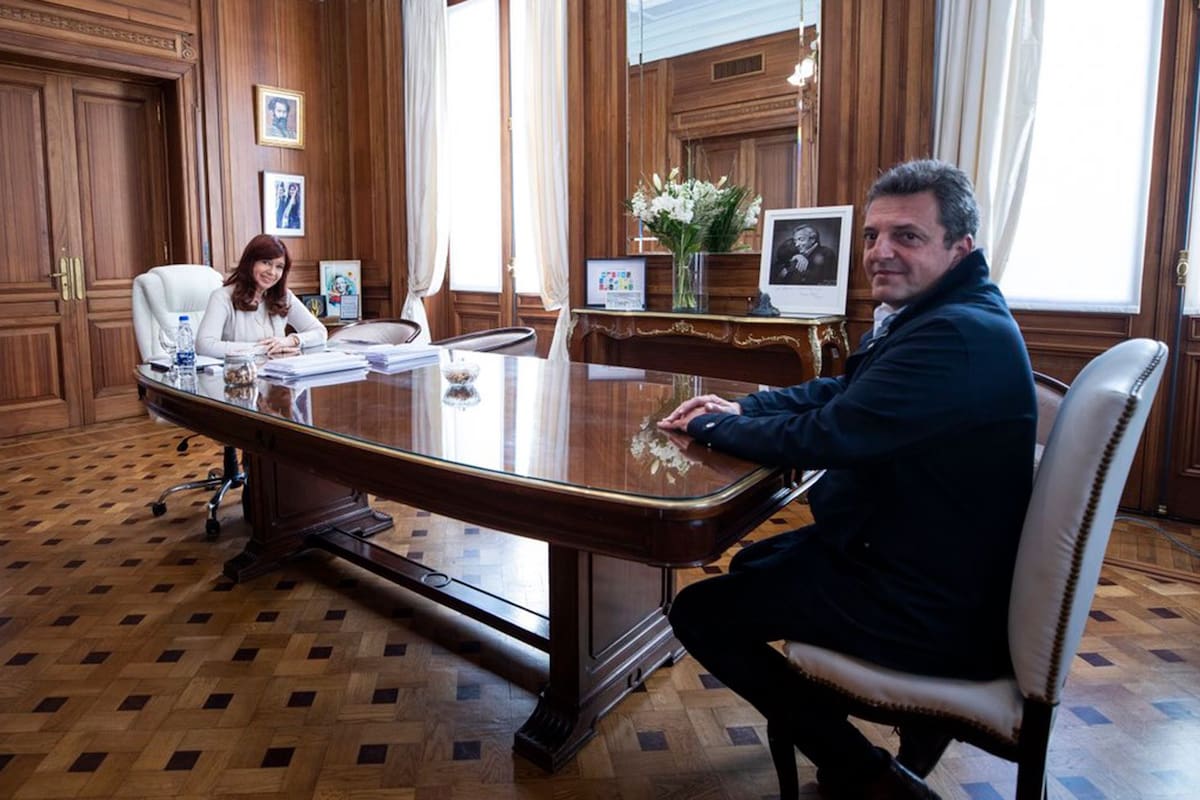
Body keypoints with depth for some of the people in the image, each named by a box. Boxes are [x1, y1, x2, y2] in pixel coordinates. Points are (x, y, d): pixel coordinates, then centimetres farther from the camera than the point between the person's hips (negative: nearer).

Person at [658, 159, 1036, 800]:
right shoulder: (932, 316, 6)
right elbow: (838, 391, 13)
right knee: (754, 563, 26)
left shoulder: (958, 336, -28)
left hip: (932, 613, -10)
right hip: (933, 562, 11)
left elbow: (823, 436, -30)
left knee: (698, 612, -5)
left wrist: (709, 425, -13)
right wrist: (741, 406, -2)